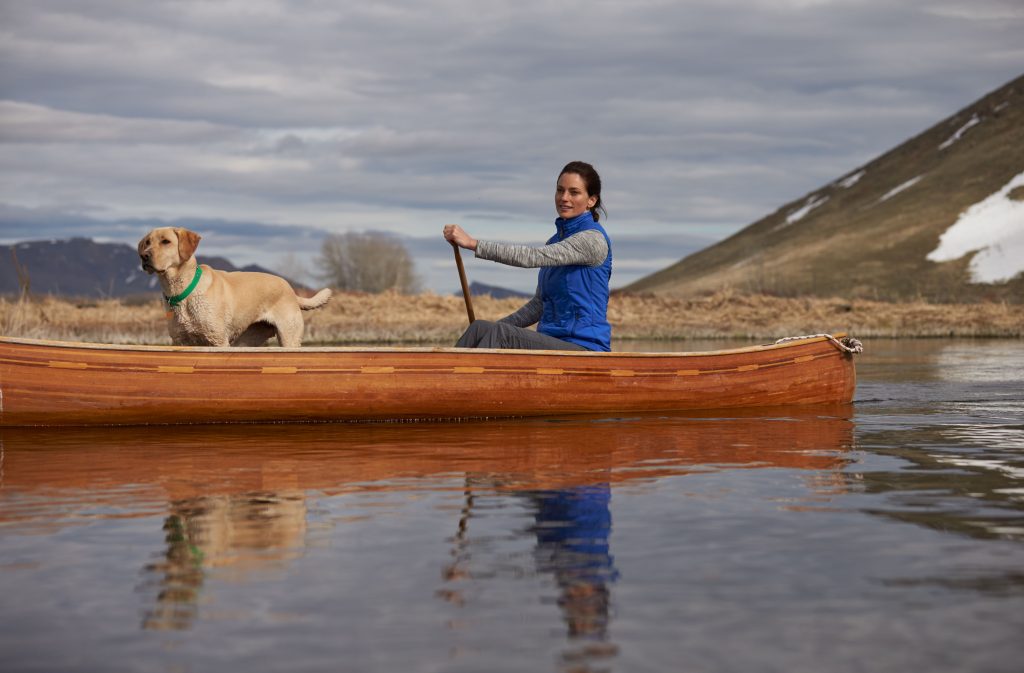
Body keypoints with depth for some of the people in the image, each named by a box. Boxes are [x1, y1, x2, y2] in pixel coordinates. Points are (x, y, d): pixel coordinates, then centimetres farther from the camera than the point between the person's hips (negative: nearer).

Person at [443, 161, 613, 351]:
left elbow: (532, 257, -20)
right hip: (552, 343, 8)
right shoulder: (556, 240, 19)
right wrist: (500, 326, 13)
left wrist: (473, 243, -23)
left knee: (498, 335, -28)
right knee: (482, 327, -17)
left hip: (584, 348, -8)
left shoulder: (593, 239, -9)